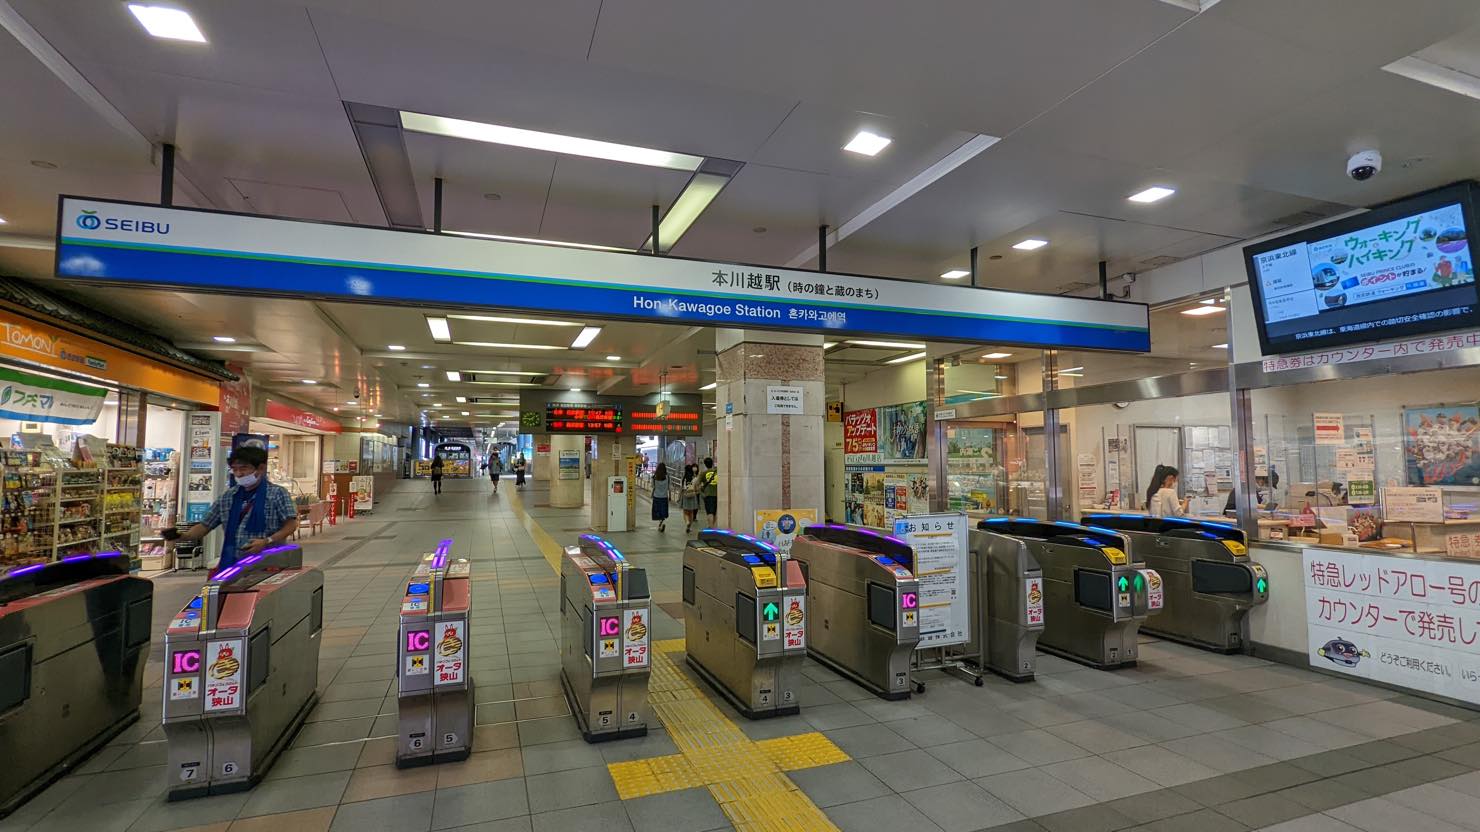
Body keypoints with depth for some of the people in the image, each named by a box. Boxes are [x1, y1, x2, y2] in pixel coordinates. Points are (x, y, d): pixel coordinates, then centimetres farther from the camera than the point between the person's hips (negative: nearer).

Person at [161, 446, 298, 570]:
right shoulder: (228, 497, 12)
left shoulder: (277, 493, -3)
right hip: (232, 565, 5)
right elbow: (205, 526, 17)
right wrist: (181, 535, -1)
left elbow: (291, 524, -6)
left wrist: (267, 541, -18)